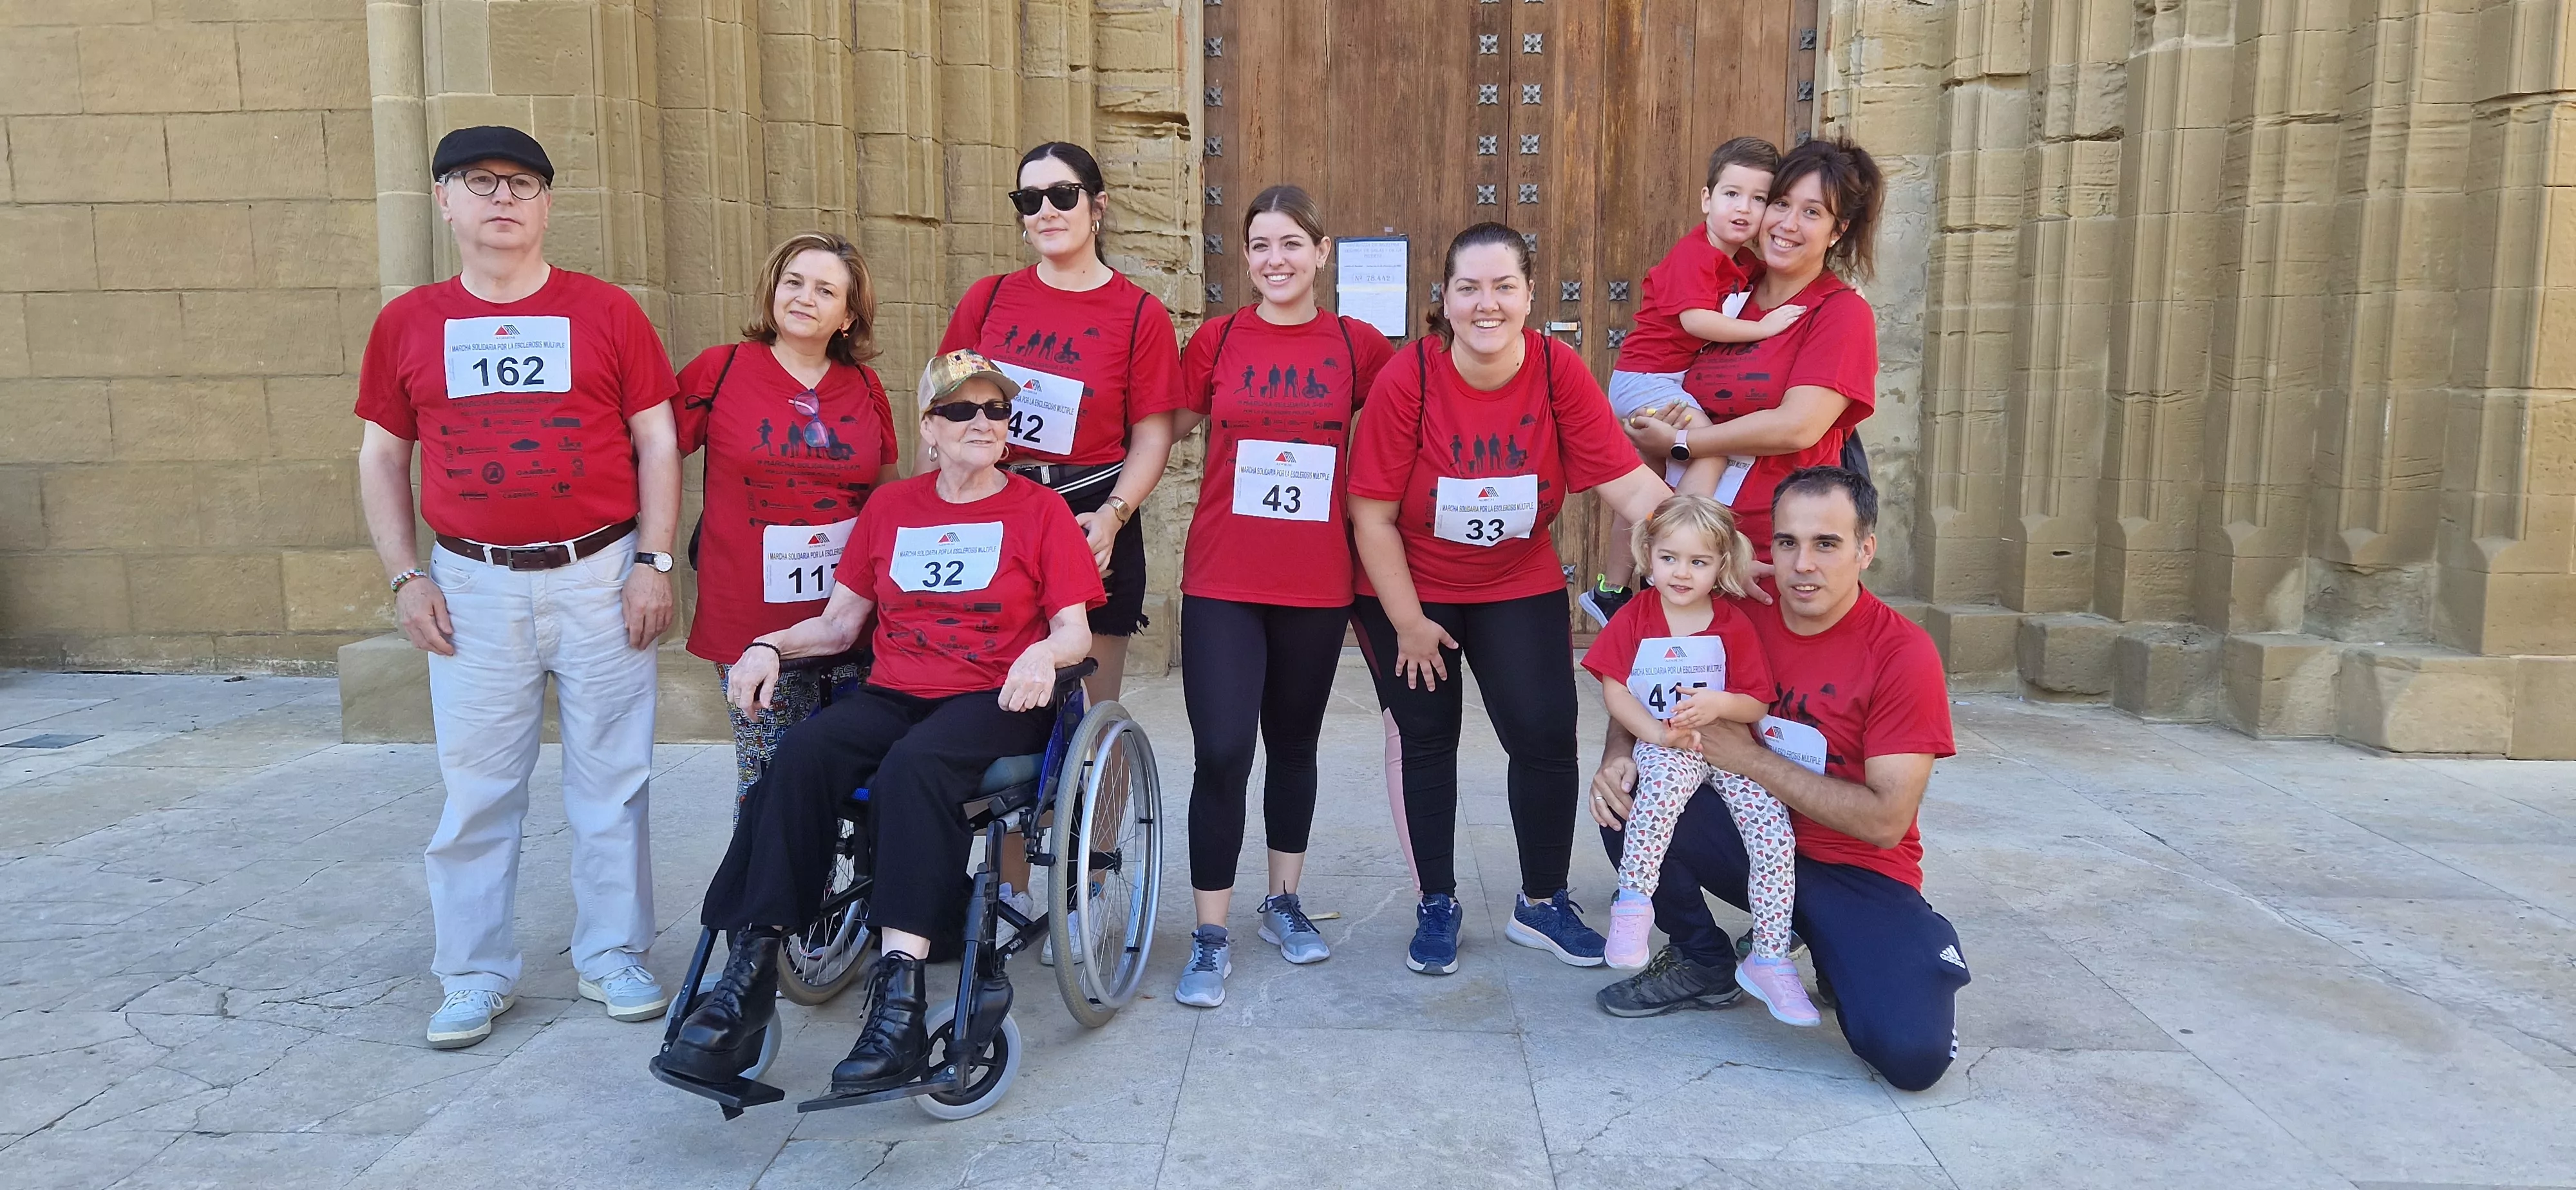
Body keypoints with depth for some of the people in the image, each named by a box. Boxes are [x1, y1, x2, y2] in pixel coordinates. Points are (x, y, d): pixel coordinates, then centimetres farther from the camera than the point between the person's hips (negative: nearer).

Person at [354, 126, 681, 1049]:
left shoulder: (606, 312, 2)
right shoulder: (407, 324, 7)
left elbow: (657, 443, 2)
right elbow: (382, 458, 11)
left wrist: (653, 563, -4)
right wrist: (405, 577, 2)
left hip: (600, 578, -1)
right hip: (475, 587, 1)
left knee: (611, 781, 6)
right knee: (476, 790, 5)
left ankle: (612, 956, 21)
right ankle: (476, 976, 19)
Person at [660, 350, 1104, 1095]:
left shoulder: (1039, 510, 9)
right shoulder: (890, 507, 19)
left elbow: (1075, 630, 2)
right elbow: (840, 622, 19)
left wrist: (1046, 652, -21)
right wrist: (770, 646, 1)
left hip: (995, 701, -3)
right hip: (892, 695, 4)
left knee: (914, 763, -36)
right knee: (802, 753, -28)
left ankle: (899, 991, -41)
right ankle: (751, 971, -31)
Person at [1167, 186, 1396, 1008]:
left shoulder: (1359, 345, 1)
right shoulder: (1216, 340, 1)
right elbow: (1169, 426, 5)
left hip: (1317, 584, 1)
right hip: (1222, 580, -1)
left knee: (1294, 743, 17)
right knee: (1222, 753, -8)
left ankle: (1284, 902, 36)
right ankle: (1210, 936, 7)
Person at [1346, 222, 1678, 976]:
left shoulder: (1559, 372, -16)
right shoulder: (1406, 381, -21)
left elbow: (1631, 485, -18)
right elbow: (1372, 515, -16)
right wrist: (1408, 622, -13)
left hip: (1519, 587, 2)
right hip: (1409, 591, -1)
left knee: (1546, 736, -3)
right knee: (1424, 740, 7)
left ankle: (1542, 903, 19)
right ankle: (1437, 906, 26)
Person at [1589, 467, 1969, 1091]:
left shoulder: (1904, 654, -17)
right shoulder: (1740, 618, -5)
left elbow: (1886, 821, -20)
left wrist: (1751, 758, -23)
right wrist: (1618, 755, -17)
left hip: (1857, 871, -3)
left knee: (1912, 1054, -26)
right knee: (1625, 797, -22)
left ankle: (1840, 959, 10)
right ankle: (1700, 963, 3)